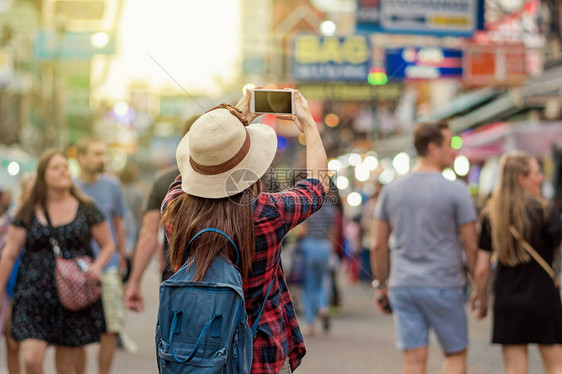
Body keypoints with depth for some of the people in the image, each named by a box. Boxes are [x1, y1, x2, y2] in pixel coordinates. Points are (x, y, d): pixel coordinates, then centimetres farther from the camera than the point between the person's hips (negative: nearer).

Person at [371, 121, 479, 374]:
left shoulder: (391, 190, 5)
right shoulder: (456, 191, -8)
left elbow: (378, 245, 7)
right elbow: (471, 246, -6)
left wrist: (380, 286, 16)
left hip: (403, 287, 4)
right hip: (443, 286, -4)